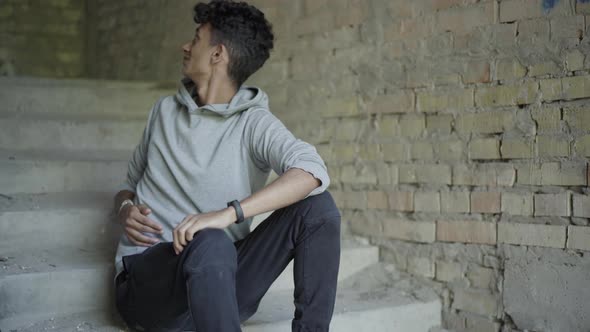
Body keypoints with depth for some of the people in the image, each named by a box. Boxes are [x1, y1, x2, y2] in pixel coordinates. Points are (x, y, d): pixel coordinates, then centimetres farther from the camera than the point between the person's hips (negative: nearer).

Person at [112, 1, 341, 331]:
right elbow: (130, 184, 22)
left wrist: (229, 213, -35)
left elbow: (312, 171, -22)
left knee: (317, 206, -19)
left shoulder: (253, 122, -2)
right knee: (211, 244, -36)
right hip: (147, 278, 0)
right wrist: (125, 210, -3)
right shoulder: (164, 111, 12)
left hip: (219, 281, 0)